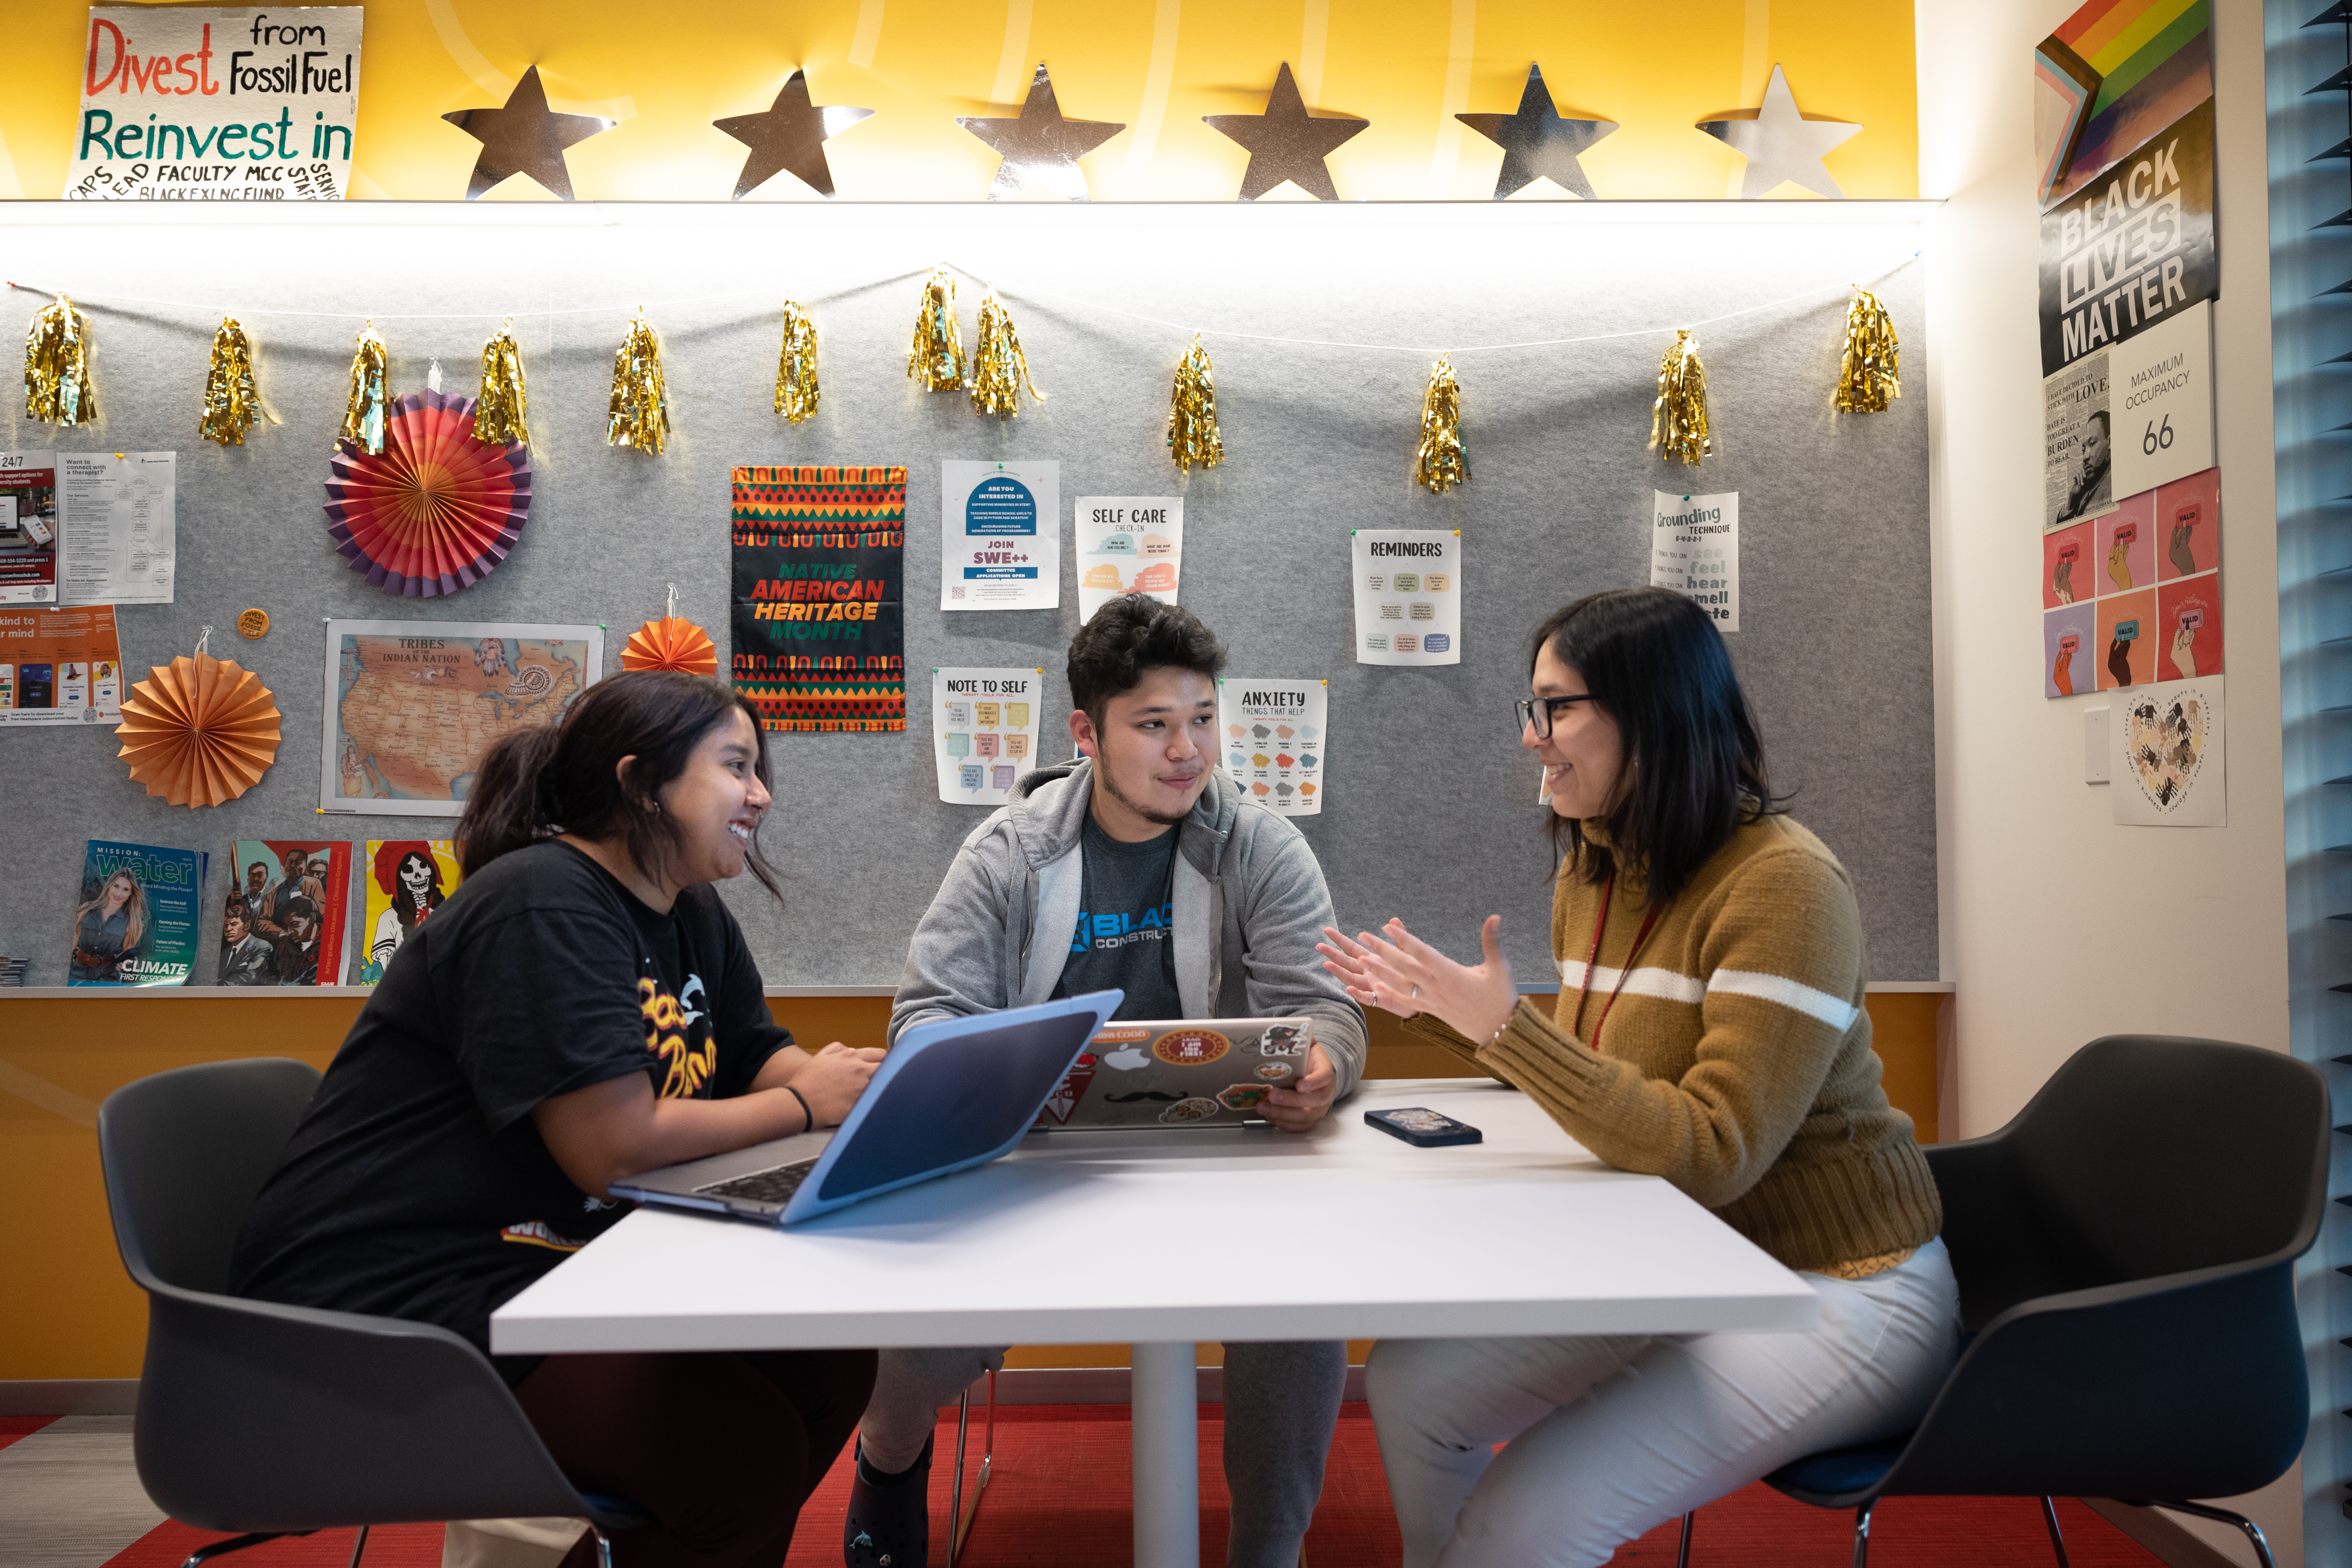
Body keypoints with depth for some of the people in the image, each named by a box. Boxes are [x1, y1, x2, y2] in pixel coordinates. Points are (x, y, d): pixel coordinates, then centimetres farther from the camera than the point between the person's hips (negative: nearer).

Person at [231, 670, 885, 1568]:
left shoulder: (695, 920, 10)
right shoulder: (543, 906, -19)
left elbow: (758, 1062, 12)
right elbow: (615, 1146, -24)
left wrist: (858, 1083, -9)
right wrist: (801, 1105, -12)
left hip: (547, 1268, 10)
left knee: (832, 1358, -5)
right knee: (747, 1446, -24)